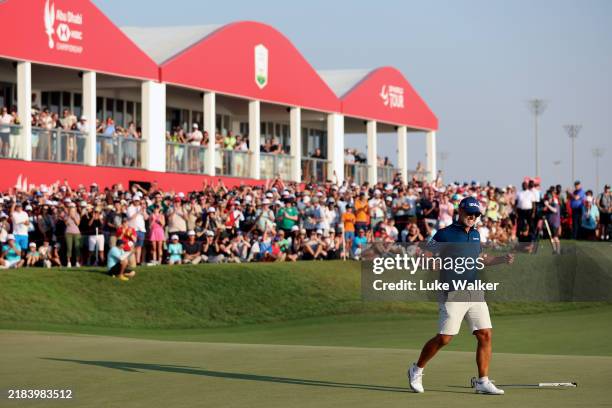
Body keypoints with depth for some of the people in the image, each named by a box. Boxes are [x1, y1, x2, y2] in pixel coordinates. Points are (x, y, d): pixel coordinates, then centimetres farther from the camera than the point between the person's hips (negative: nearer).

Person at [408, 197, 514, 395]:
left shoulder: (476, 234, 16)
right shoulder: (444, 234, -4)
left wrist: (502, 259, 20)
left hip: (475, 292, 6)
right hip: (453, 294, -6)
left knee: (485, 335, -3)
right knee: (444, 338, -7)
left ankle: (483, 382, 4)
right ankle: (417, 370, 13)